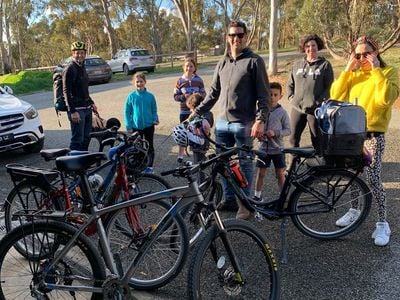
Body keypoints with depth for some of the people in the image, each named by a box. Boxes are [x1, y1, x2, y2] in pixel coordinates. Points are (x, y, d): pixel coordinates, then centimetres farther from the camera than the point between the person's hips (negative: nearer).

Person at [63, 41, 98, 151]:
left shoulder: (82, 68, 16)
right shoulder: (69, 69, -11)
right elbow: (66, 92, -17)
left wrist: (91, 103, 22)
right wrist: (72, 111, -22)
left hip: (87, 108, 9)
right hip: (76, 109, -9)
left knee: (86, 137, 15)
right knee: (77, 140, -8)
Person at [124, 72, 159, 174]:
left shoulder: (150, 96, -2)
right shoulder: (131, 96, -2)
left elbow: (154, 110, 7)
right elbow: (127, 112, 1)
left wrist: (155, 119, -11)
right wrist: (129, 126, -4)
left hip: (148, 126, 0)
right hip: (136, 127, 0)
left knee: (149, 147, 9)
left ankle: (149, 166, 21)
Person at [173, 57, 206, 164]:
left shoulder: (198, 80, 0)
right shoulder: (180, 81, -2)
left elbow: (204, 94, 3)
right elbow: (175, 96, -1)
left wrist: (199, 95, -18)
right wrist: (184, 96, -19)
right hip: (184, 111, 0)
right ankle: (180, 155, 18)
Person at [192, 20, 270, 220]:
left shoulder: (254, 61, -2)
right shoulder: (222, 63, 14)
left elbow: (263, 94, -7)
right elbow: (213, 92, 18)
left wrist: (260, 119, -17)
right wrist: (197, 112, 13)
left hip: (243, 124, -5)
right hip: (222, 123, 6)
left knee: (244, 164, 2)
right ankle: (229, 200, 26)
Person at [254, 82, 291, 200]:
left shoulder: (282, 112, -5)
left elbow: (287, 130, -4)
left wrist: (275, 133, -19)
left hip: (277, 149, -1)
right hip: (264, 147, 1)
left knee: (280, 174, 7)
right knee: (260, 173, 7)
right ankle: (257, 196, 20)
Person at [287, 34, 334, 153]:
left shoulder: (325, 65, 2)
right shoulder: (297, 65, 14)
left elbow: (329, 87, -4)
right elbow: (290, 84, 18)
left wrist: (319, 102, -13)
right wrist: (291, 98, 3)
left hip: (315, 109, -4)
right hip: (297, 108, 4)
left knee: (317, 140, 4)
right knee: (293, 139, 7)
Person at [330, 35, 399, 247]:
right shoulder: (353, 75, 9)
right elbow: (336, 96, -4)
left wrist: (376, 70, -19)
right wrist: (348, 69, -7)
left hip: (373, 133, -5)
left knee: (373, 178, -9)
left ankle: (382, 223, 4)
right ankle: (354, 210, 33)